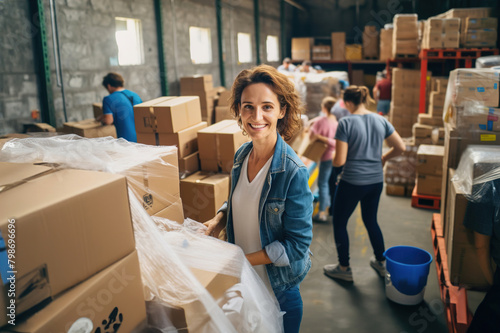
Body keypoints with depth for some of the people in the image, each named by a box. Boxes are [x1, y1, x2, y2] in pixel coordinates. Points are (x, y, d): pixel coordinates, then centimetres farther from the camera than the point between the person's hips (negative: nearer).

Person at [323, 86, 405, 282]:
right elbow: (400, 147, 6)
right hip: (376, 181, 6)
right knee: (371, 220, 25)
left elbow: (339, 161, -18)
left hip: (352, 183, -6)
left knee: (339, 223, 13)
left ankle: (344, 269, 23)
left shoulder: (346, 123, -16)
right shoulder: (381, 121, 1)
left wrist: (333, 160, 4)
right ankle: (381, 262, 38)